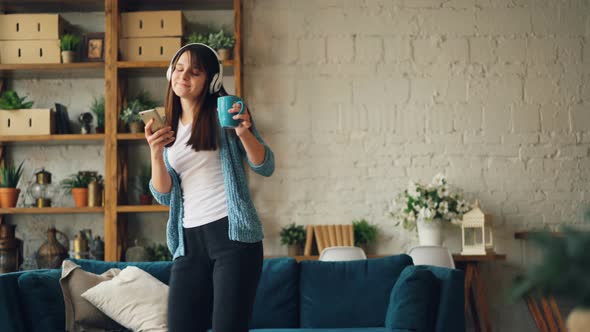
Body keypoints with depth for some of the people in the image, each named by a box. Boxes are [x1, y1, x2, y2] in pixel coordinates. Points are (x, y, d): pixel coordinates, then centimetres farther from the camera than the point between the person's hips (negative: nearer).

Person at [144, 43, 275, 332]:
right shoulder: (169, 129, 15)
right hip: (189, 241, 5)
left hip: (232, 232, -5)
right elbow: (163, 195, 7)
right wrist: (156, 153, -10)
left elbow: (265, 167, -3)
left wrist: (244, 132, -21)